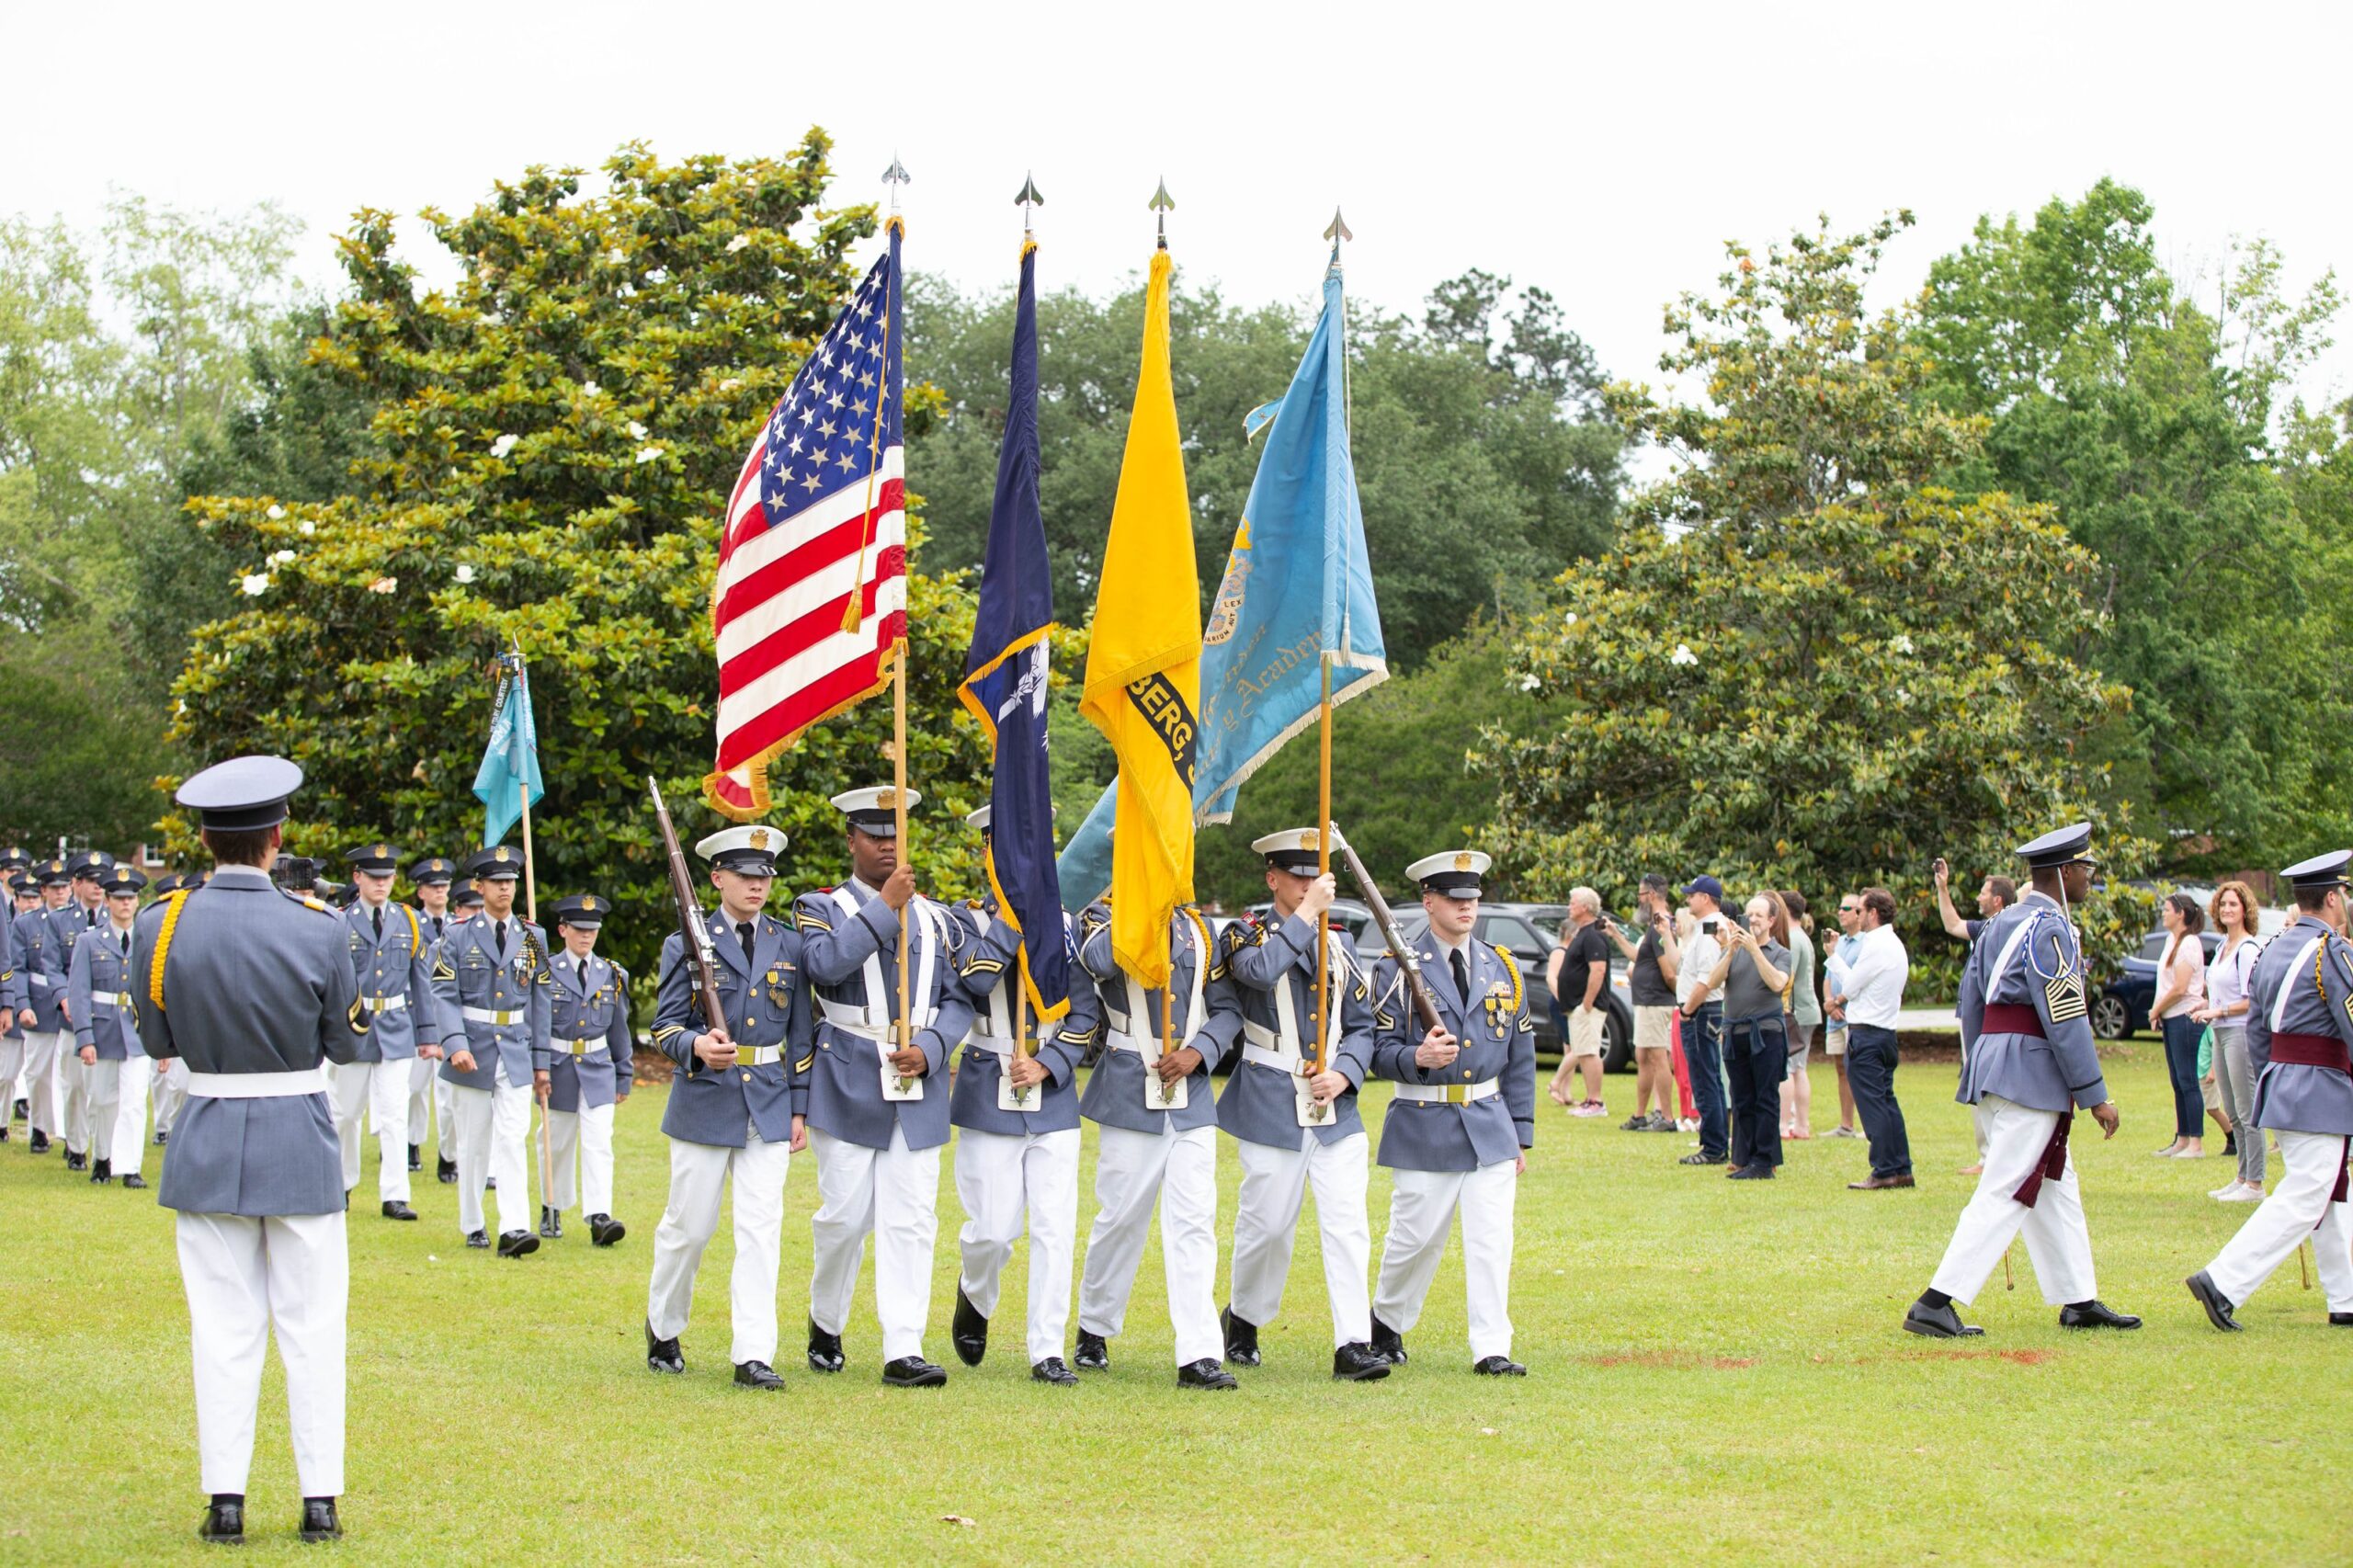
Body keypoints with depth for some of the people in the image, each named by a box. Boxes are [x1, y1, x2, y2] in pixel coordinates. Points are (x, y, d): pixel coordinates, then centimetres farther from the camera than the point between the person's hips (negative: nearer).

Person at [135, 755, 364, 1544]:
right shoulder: (315, 930, -14)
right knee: (312, 1327, 7)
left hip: (207, 1144, 2)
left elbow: (156, 1040, 3)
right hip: (300, 1143, -2)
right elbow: (346, 1041, -2)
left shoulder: (160, 926, -8)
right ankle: (320, 1499, 9)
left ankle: (225, 1500, 8)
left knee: (223, 1327, 9)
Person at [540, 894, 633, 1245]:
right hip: (558, 1071, -1)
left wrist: (624, 1078, 13)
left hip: (598, 1071, 1)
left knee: (598, 1143, -10)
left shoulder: (611, 975, 5)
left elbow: (619, 1028, 12)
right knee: (558, 1144, 10)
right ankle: (551, 1209, 28)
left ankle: (599, 1217, -17)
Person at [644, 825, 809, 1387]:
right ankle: (662, 1330, 28)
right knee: (688, 1227, 5)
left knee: (761, 1227, -5)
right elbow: (665, 1027, -2)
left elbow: (802, 1034, 11)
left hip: (770, 1106, 2)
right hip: (705, 1103, -2)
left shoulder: (790, 946, 8)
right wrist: (698, 1045, -24)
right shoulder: (686, 945, 0)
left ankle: (753, 1355, -6)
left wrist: (800, 1109, 7)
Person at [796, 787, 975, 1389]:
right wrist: (885, 906, -18)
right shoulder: (821, 907, 4)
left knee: (913, 1219, -4)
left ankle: (904, 1352, -6)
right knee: (846, 1216, -1)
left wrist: (928, 1049, -8)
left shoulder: (935, 919, 14)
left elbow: (959, 1000, 10)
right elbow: (825, 963, -18)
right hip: (848, 1085, -3)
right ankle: (825, 1323, 23)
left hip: (919, 1087, 3)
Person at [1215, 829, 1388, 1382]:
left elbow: (1361, 1026, 14)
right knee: (1268, 1225, 5)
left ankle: (1353, 1345, -9)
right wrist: (1306, 914, -20)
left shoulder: (1339, 945, 13)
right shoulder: (1247, 935, -1)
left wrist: (1344, 1073, -5)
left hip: (1336, 1108, 3)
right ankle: (1243, 1318, 30)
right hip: (1272, 1106, -3)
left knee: (1348, 1223, -7)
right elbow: (1261, 971, -25)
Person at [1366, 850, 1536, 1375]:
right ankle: (1387, 1322, 30)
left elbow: (1521, 1057, 13)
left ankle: (1492, 1350, -2)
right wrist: (1417, 1059, -25)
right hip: (1424, 1129, -3)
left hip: (1491, 1126, 3)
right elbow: (1380, 1050, -3)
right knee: (1415, 1238, 5)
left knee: (1492, 1241, -4)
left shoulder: (1502, 969, 10)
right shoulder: (1397, 970, -2)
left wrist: (1522, 1134, 10)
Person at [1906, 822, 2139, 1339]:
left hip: (1993, 1069, 10)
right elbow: (2066, 1020, -17)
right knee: (2004, 1193, -9)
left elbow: (1971, 1002, 17)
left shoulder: (2000, 924, 14)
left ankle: (2079, 1301, 22)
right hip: (2031, 1076, -10)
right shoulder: (2049, 930, -14)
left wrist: (1978, 1075, 23)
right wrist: (2095, 1095, -13)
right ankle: (1934, 1305, -13)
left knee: (2056, 1189, 16)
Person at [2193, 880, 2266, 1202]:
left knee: (2247, 1111, -7)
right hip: (2221, 1032, 10)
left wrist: (2219, 1011, -15)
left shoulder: (2248, 949, -13)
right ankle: (2242, 1177, 22)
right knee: (2232, 1113, 14)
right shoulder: (2223, 946, 14)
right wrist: (2207, 1007, 8)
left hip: (2242, 1032, -10)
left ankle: (2255, 1184, -5)